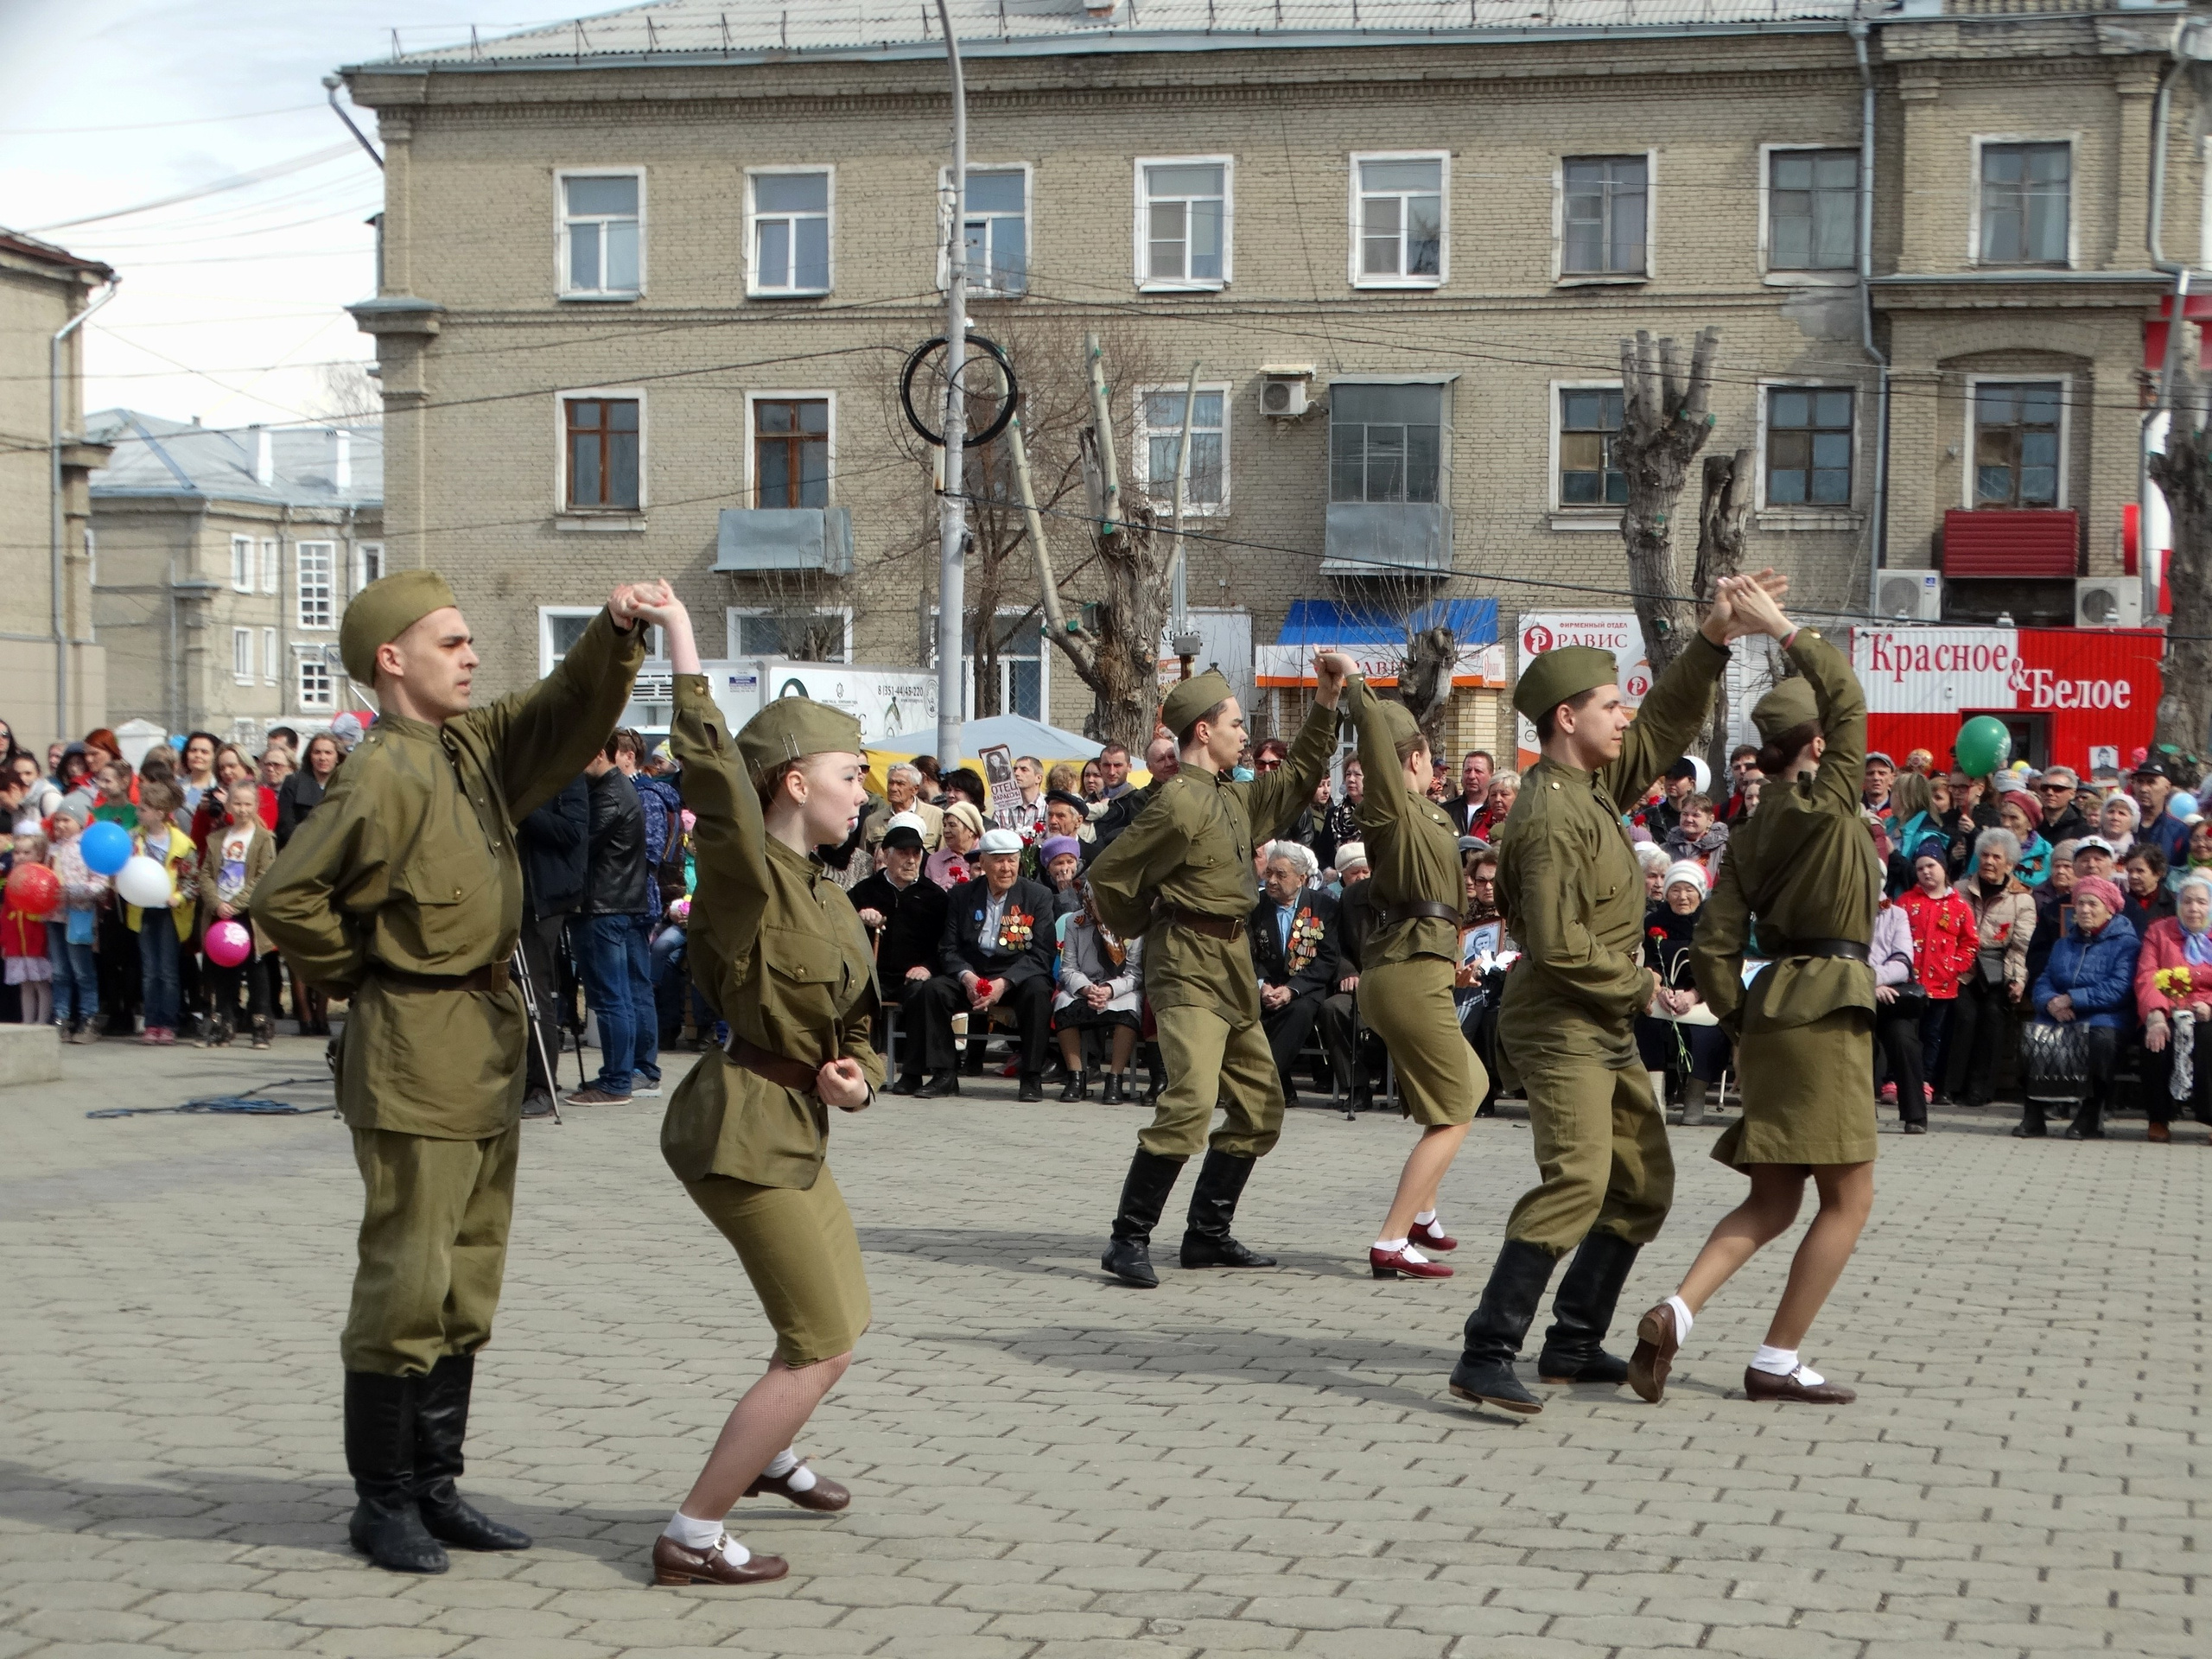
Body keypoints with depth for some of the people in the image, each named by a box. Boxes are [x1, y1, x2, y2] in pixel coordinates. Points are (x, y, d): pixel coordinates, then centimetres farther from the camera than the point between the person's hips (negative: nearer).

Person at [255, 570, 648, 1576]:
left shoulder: (476, 747, 9)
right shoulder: (382, 775, -16)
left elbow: (568, 711, 12)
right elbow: (285, 897, -19)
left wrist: (618, 633, -7)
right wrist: (362, 979, -6)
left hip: (488, 1048, 9)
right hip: (414, 1054, -9)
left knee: (469, 1285, 13)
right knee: (406, 1285, -2)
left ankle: (434, 1486, 23)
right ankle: (381, 1502, 9)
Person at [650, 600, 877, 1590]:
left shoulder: (826, 897, 12)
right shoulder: (748, 876, -16)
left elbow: (854, 1022, 19)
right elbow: (712, 764, -33)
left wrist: (857, 1077, -3)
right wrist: (678, 634, -32)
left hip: (792, 1127, 10)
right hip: (744, 1128, -10)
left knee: (839, 1318, 27)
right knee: (821, 1347, -7)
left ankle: (766, 1456, 52)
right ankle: (692, 1538, -1)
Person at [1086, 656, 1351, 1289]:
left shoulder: (1234, 797, 14)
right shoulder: (1179, 803, -14)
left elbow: (1298, 777, 29)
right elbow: (1108, 877, -13)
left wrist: (1327, 702, 20)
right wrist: (1152, 929, 3)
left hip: (1232, 965, 10)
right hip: (1189, 968, -10)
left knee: (1261, 1106, 12)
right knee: (1192, 1099, -23)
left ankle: (1208, 1235, 20)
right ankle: (1129, 1241, -18)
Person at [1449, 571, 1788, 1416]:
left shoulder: (1596, 784, 9)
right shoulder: (1551, 819, -20)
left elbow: (1666, 724, 18)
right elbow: (1557, 946, -25)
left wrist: (1714, 638, 6)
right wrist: (1637, 981, -11)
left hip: (1607, 1028, 10)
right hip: (1559, 1024, -10)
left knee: (1644, 1186, 14)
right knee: (1577, 1181, -22)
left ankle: (1574, 1343, 20)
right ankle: (1486, 1356, -23)